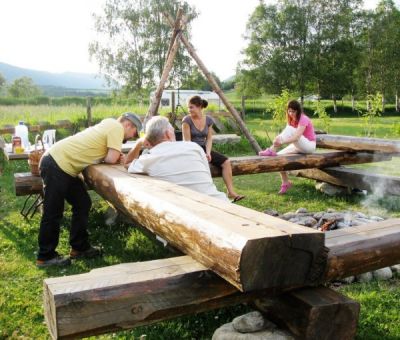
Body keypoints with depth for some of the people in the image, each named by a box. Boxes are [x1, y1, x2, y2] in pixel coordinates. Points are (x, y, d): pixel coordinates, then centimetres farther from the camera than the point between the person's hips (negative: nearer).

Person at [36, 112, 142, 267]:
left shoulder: (110, 125, 18)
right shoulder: (117, 127, -11)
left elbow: (103, 154, 14)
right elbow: (111, 159, -16)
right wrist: (117, 156, 6)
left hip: (65, 166, 10)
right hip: (56, 164, -10)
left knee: (82, 204, 14)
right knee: (53, 213, -1)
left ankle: (79, 247, 23)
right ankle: (45, 256, 11)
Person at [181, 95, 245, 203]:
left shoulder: (208, 120, 5)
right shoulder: (187, 120, -8)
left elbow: (209, 139, 4)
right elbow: (187, 141, -11)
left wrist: (208, 153, -13)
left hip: (203, 148, 5)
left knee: (226, 162, -17)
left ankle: (231, 192, -19)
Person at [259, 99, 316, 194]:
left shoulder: (303, 119, -20)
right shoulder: (291, 120, 6)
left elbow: (296, 137, -34)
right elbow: (284, 133, -7)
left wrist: (282, 142, -46)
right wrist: (278, 138, -30)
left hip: (309, 146, -8)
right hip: (299, 147, 8)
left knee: (290, 129, -29)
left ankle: (272, 150, -33)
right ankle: (285, 183, -2)